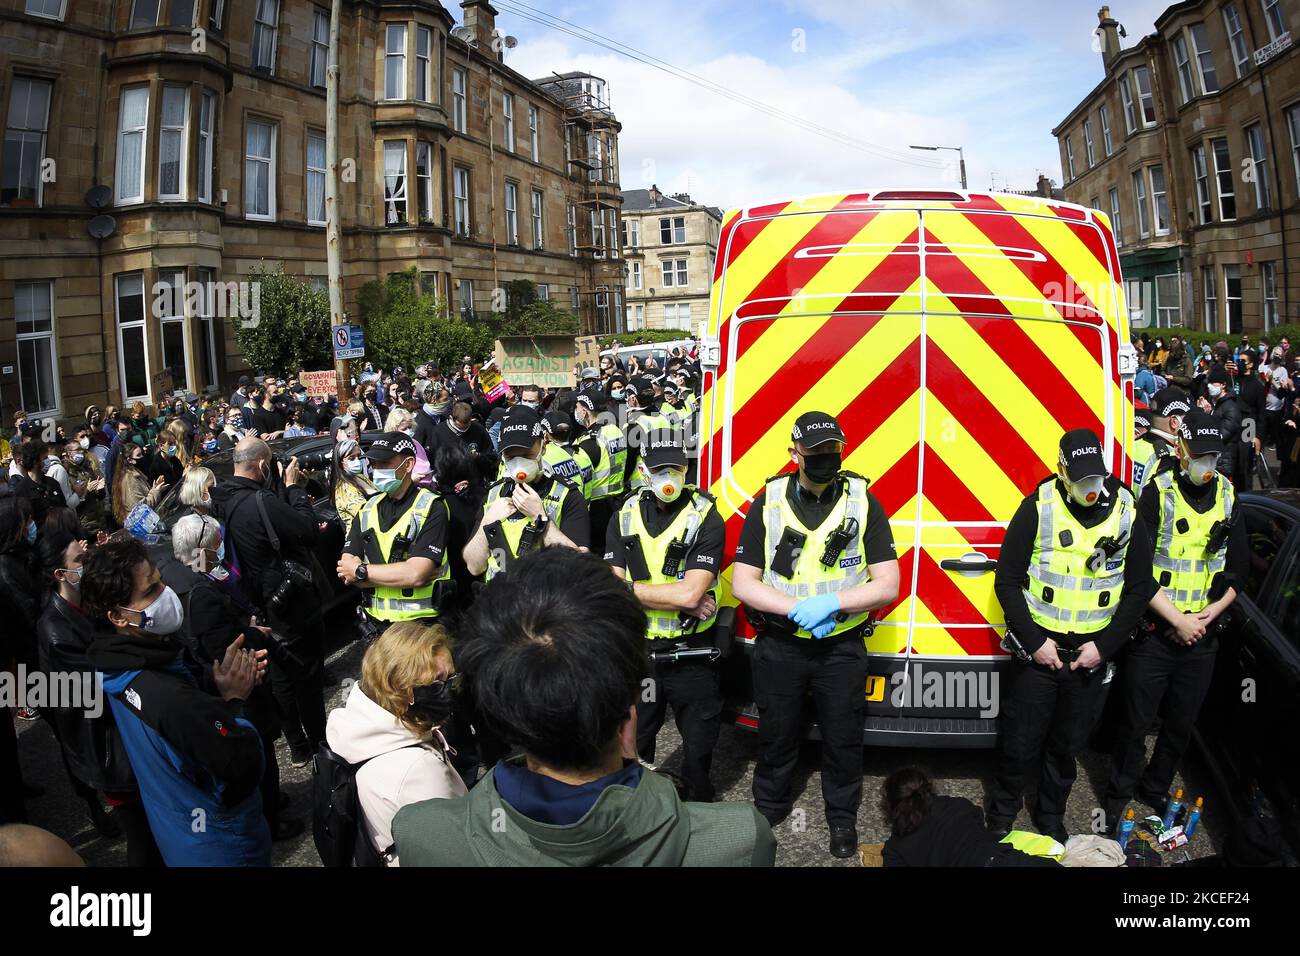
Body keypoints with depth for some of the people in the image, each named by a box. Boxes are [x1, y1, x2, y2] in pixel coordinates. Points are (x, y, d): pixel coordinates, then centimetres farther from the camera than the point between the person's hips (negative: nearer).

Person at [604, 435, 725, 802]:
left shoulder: (706, 518, -12)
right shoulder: (625, 517, 0)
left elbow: (691, 593, -23)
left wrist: (631, 589, -13)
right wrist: (682, 602, -17)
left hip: (691, 654, -3)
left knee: (698, 747, 16)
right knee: (633, 747, 20)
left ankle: (698, 808, 42)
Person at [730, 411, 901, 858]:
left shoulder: (863, 502, -7)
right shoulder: (767, 502, -6)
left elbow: (887, 585, -11)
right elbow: (743, 582, -7)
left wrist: (831, 603, -24)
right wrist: (798, 609, -20)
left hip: (842, 648, 0)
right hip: (780, 646, 1)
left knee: (842, 738, 14)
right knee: (776, 734, 18)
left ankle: (842, 817, 38)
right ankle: (768, 809, 42)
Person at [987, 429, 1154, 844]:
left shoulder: (1126, 512, -3)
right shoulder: (1039, 507, -10)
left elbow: (1139, 588, 3)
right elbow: (1007, 580, -7)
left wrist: (1104, 646, -5)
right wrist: (1034, 641, -12)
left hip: (1092, 653, 2)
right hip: (1037, 647, -2)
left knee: (1068, 744, 16)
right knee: (1021, 743, 6)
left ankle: (1051, 814, 37)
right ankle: (1002, 811, 28)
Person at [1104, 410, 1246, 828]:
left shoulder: (1227, 495, 4)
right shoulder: (1157, 494, -11)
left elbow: (1238, 567, 10)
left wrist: (1213, 611, -4)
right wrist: (1179, 620, -15)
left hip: (1203, 635, 4)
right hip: (1154, 632, -4)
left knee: (1181, 723, 16)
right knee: (1136, 722, 5)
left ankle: (1154, 791, 35)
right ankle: (1119, 801, 22)